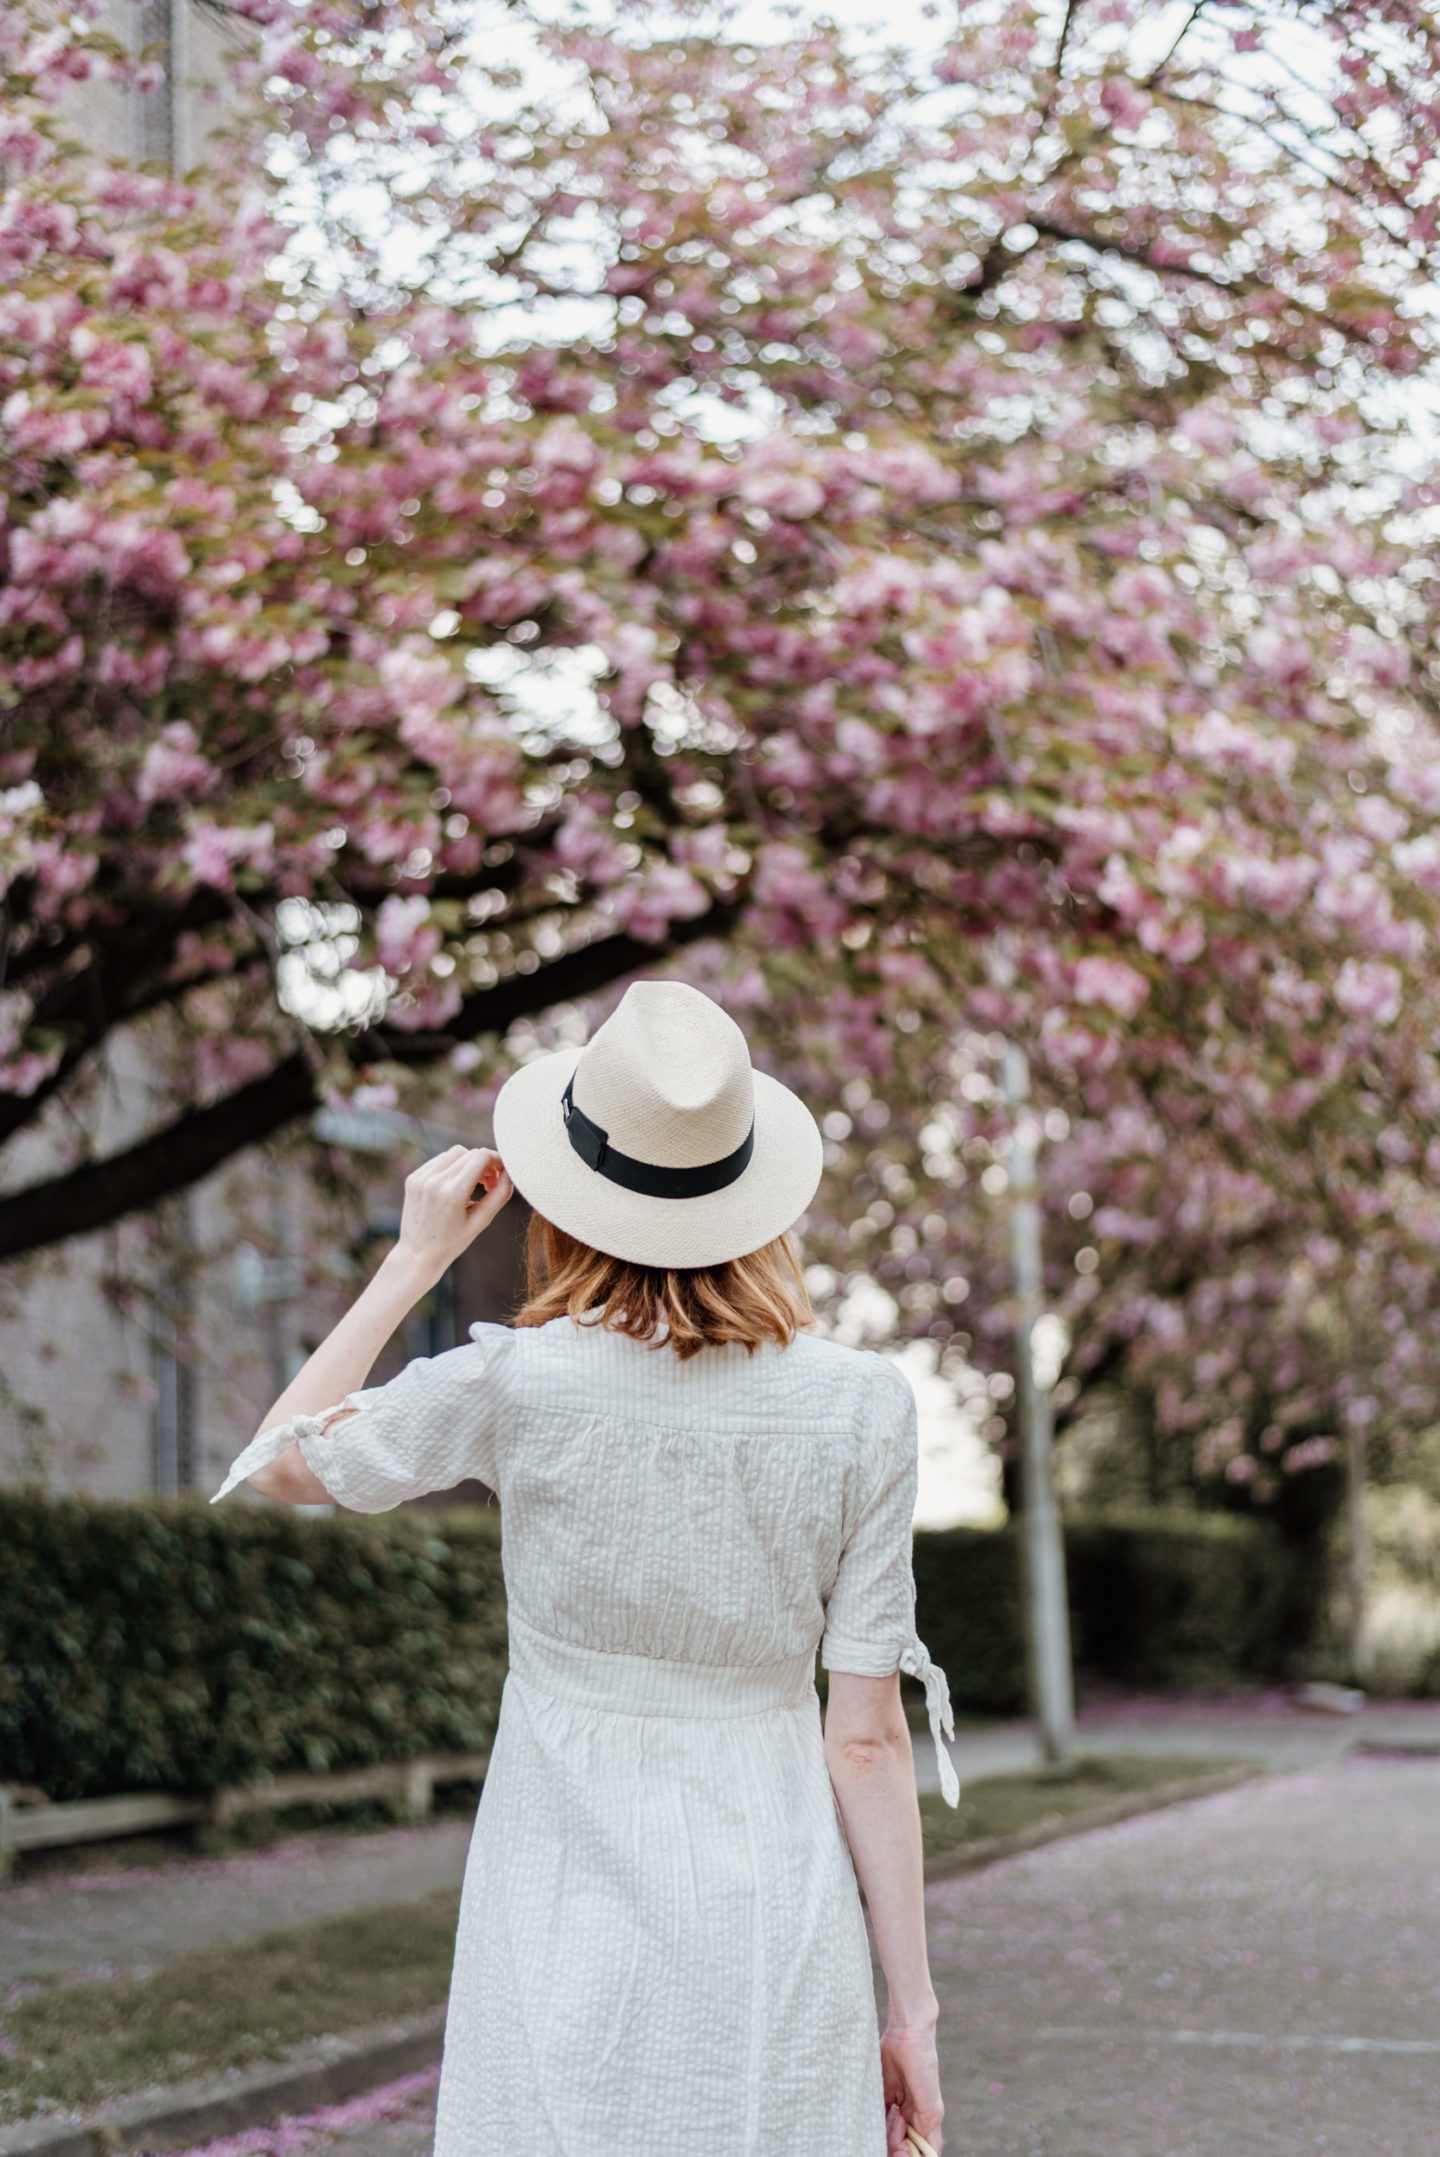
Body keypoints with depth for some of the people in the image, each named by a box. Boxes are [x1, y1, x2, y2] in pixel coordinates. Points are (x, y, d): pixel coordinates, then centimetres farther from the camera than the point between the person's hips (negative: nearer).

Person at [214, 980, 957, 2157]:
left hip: (572, 1915, -1)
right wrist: (911, 2003, 4)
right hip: (777, 1920, 1)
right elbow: (868, 1737, -4)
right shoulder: (860, 1409, -7)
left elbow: (279, 1463, 8)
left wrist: (417, 1259, 9)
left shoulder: (518, 1385, -11)